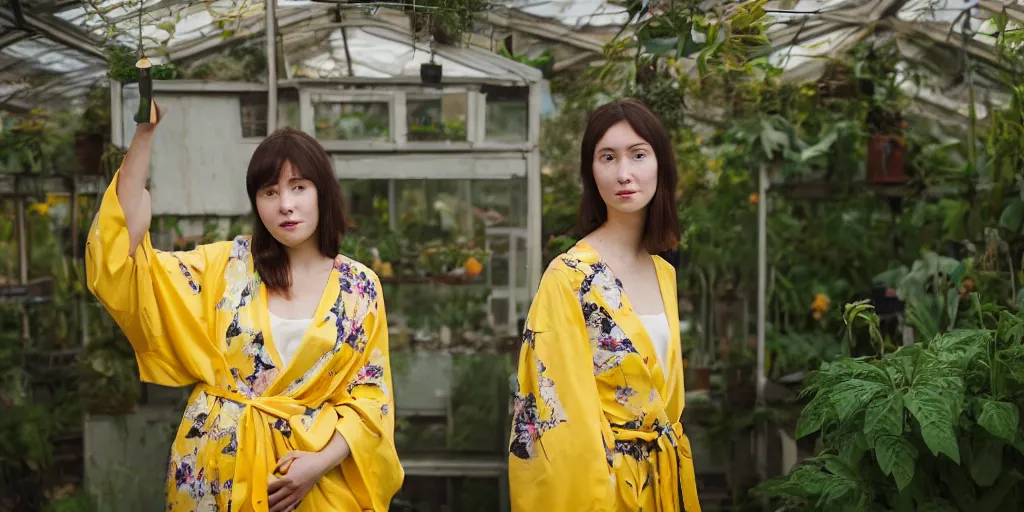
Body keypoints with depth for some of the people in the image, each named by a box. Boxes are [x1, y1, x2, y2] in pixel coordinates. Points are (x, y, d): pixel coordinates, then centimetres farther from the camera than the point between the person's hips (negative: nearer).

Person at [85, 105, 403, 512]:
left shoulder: (360, 287, -3)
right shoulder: (225, 264, -2)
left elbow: (369, 392, -1)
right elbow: (122, 265, -14)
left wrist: (323, 461, -16)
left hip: (312, 468, -1)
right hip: (219, 466, 1)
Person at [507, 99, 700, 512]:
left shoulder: (664, 274, 5)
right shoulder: (568, 277, -17)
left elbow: (665, 396, 12)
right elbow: (567, 414, -17)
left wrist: (675, 479, 12)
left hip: (661, 478, 7)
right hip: (598, 478, -7)